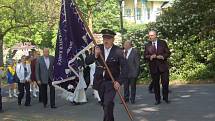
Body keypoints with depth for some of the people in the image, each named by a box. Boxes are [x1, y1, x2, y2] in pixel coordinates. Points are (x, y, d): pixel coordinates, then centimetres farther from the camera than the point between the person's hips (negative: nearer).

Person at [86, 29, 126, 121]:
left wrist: (119, 81, -19)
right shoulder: (98, 48, -1)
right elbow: (87, 62, -6)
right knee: (104, 104, 17)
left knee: (108, 104, -16)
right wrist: (95, 55, -23)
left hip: (112, 82, -4)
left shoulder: (118, 51, -11)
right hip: (99, 81, 4)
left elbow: (123, 68, -10)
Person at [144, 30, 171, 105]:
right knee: (155, 84, 4)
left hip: (163, 66, -1)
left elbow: (168, 53, 4)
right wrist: (150, 57, -16)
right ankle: (157, 99, 13)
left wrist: (163, 56, -15)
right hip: (153, 67, 1)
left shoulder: (163, 43, 5)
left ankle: (165, 98, 14)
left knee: (165, 83, -1)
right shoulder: (147, 45, 8)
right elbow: (145, 56, 4)